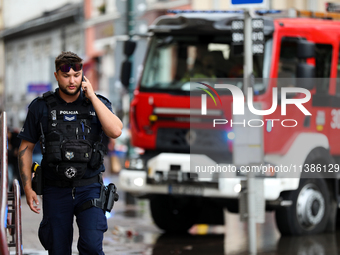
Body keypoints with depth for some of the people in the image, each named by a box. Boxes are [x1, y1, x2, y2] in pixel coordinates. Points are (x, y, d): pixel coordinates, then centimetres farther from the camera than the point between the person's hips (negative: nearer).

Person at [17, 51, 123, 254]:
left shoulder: (97, 104, 2)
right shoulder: (41, 107, 1)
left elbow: (116, 131, -16)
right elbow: (26, 148, 7)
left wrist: (92, 96, -14)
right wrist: (28, 188, 0)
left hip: (89, 188, -1)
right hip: (56, 190, 1)